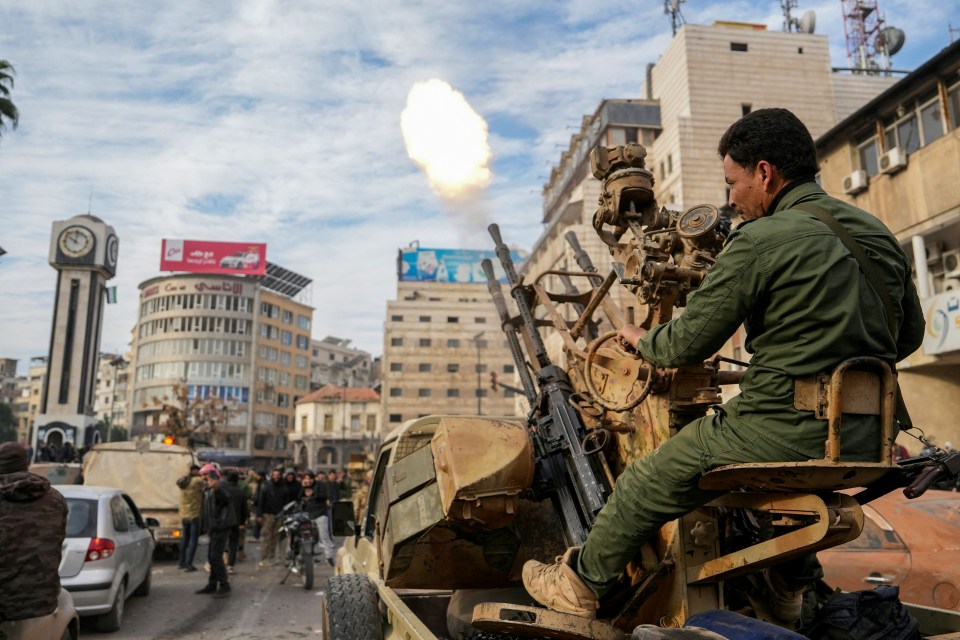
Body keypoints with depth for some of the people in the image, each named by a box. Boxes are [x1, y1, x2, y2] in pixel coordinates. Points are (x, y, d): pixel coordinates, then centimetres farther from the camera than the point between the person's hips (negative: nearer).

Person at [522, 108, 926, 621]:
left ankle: (581, 584, 28)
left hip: (788, 433, -8)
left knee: (645, 483, 10)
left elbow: (687, 346, -10)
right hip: (866, 442, 8)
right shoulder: (879, 235, 10)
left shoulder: (760, 240, -13)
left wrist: (642, 338, 11)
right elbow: (908, 336, 20)